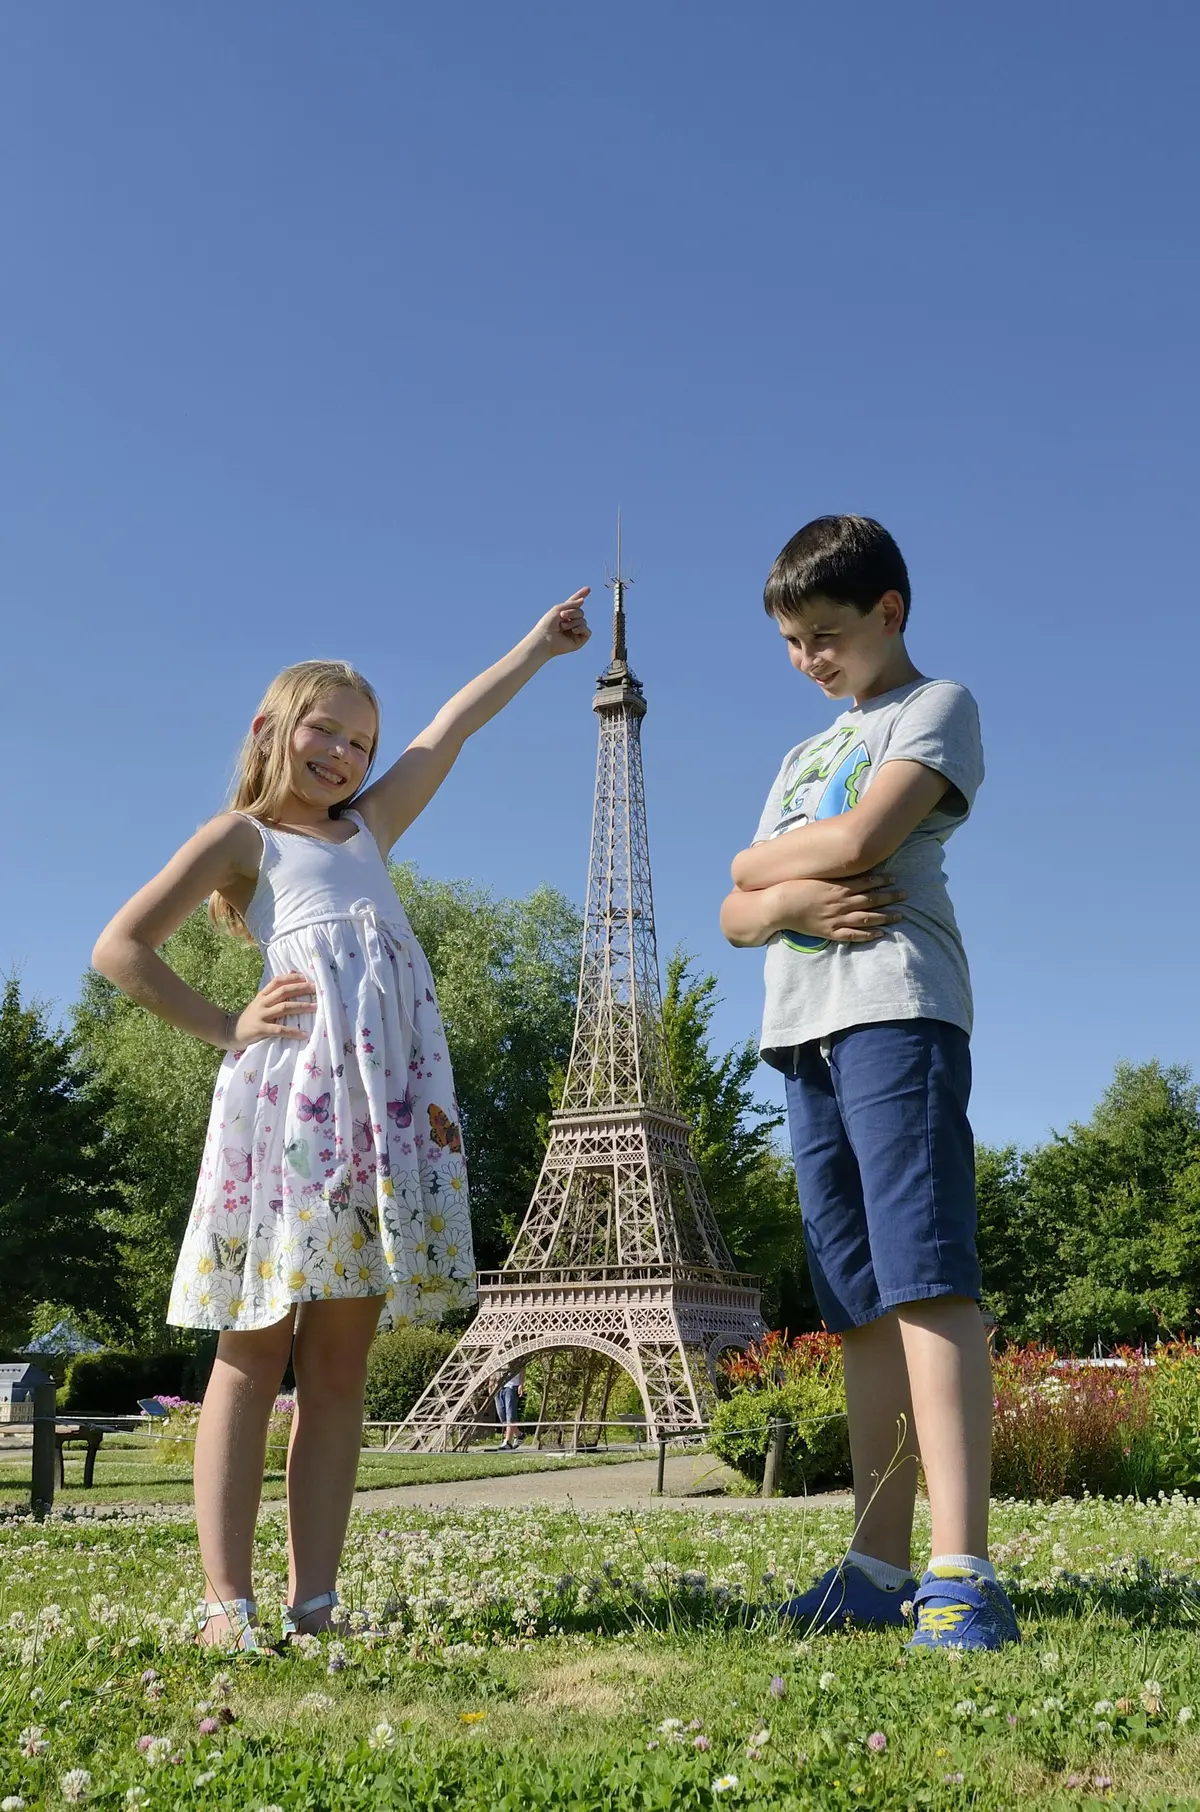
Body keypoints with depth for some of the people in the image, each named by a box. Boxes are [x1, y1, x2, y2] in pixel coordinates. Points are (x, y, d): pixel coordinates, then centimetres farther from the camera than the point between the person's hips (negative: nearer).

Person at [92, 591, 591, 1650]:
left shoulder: (367, 831, 28)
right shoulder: (244, 835, 13)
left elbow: (452, 727, 31)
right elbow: (121, 947, 5)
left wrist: (539, 646, 37)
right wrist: (225, 1027, 0)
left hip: (394, 1095, 5)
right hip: (292, 1084, -5)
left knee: (339, 1361, 3)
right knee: (257, 1349, -4)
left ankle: (313, 1600, 5)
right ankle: (227, 1600, -1)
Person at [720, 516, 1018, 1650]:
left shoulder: (937, 706, 9)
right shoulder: (803, 759, 29)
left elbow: (859, 839, -9)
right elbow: (735, 918, 20)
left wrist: (756, 859, 9)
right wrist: (789, 898, -3)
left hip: (895, 1013, -7)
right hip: (803, 1036, 7)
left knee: (925, 1281, -16)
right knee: (860, 1307, 3)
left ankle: (961, 1574, -17)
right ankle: (880, 1565, 5)